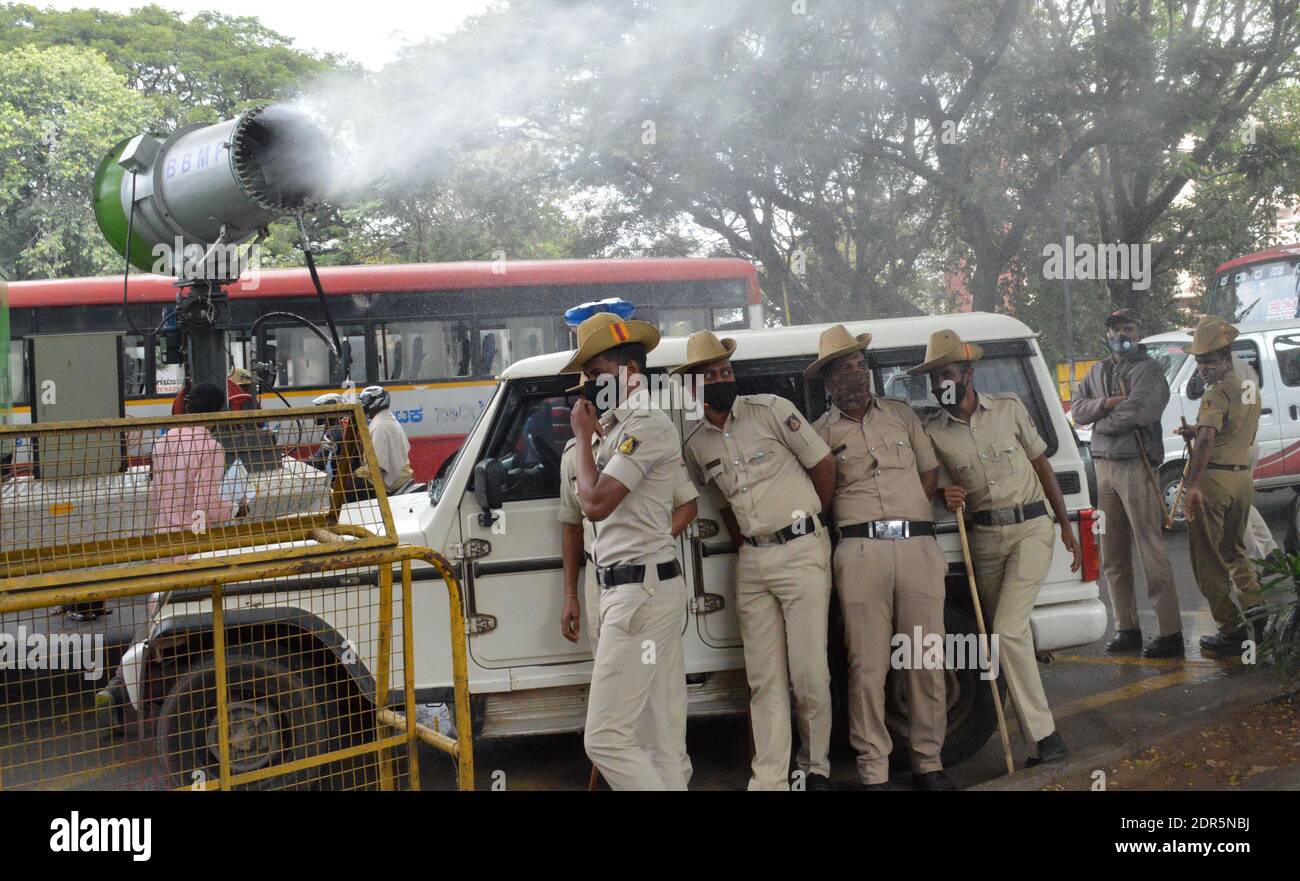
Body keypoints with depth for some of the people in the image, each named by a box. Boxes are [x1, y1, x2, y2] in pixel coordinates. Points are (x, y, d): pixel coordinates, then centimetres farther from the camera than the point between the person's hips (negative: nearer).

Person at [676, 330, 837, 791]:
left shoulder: (771, 409, -5)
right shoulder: (696, 444, 8)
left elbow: (824, 463, 0)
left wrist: (810, 522, 6)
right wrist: (743, 546, 10)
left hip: (801, 550, -4)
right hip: (750, 562, 4)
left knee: (809, 674, -4)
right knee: (764, 679, 4)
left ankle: (815, 768, 12)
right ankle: (769, 779, 7)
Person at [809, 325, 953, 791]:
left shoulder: (900, 413, 16)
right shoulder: (820, 432, 8)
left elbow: (929, 471, 17)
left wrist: (908, 519, 4)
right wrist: (860, 525, -5)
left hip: (919, 546, 2)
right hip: (860, 554, -2)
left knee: (927, 662, 2)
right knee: (867, 667, -4)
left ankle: (928, 763, 14)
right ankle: (874, 773, 2)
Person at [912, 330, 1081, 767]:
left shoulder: (1009, 408, 0)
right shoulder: (933, 431, 0)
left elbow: (1041, 465, 7)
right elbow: (935, 485, 11)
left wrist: (1066, 526, 8)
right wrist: (947, 495, -14)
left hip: (1031, 528, -3)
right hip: (984, 536, 3)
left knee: (1008, 630, -17)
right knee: (1006, 632, 5)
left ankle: (1042, 734, -10)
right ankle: (1042, 734, 16)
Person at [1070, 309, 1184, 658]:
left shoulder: (1148, 370, -3)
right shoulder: (1098, 372, 18)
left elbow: (1139, 411, -17)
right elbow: (1077, 409, 8)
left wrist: (1101, 423, -3)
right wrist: (1106, 404, -10)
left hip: (1135, 465, -7)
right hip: (1103, 465, 7)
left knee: (1151, 551, -8)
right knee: (1113, 556, 10)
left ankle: (1170, 632, -5)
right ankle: (1126, 627, 19)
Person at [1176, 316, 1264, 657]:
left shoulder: (1217, 393, -15)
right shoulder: (1250, 387, 12)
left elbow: (1207, 440, -29)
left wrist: (1192, 484, -35)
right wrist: (1197, 432, 15)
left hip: (1214, 479, -8)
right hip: (1244, 476, 8)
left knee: (1208, 559, 1)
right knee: (1234, 552, 23)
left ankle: (1232, 631, 1)